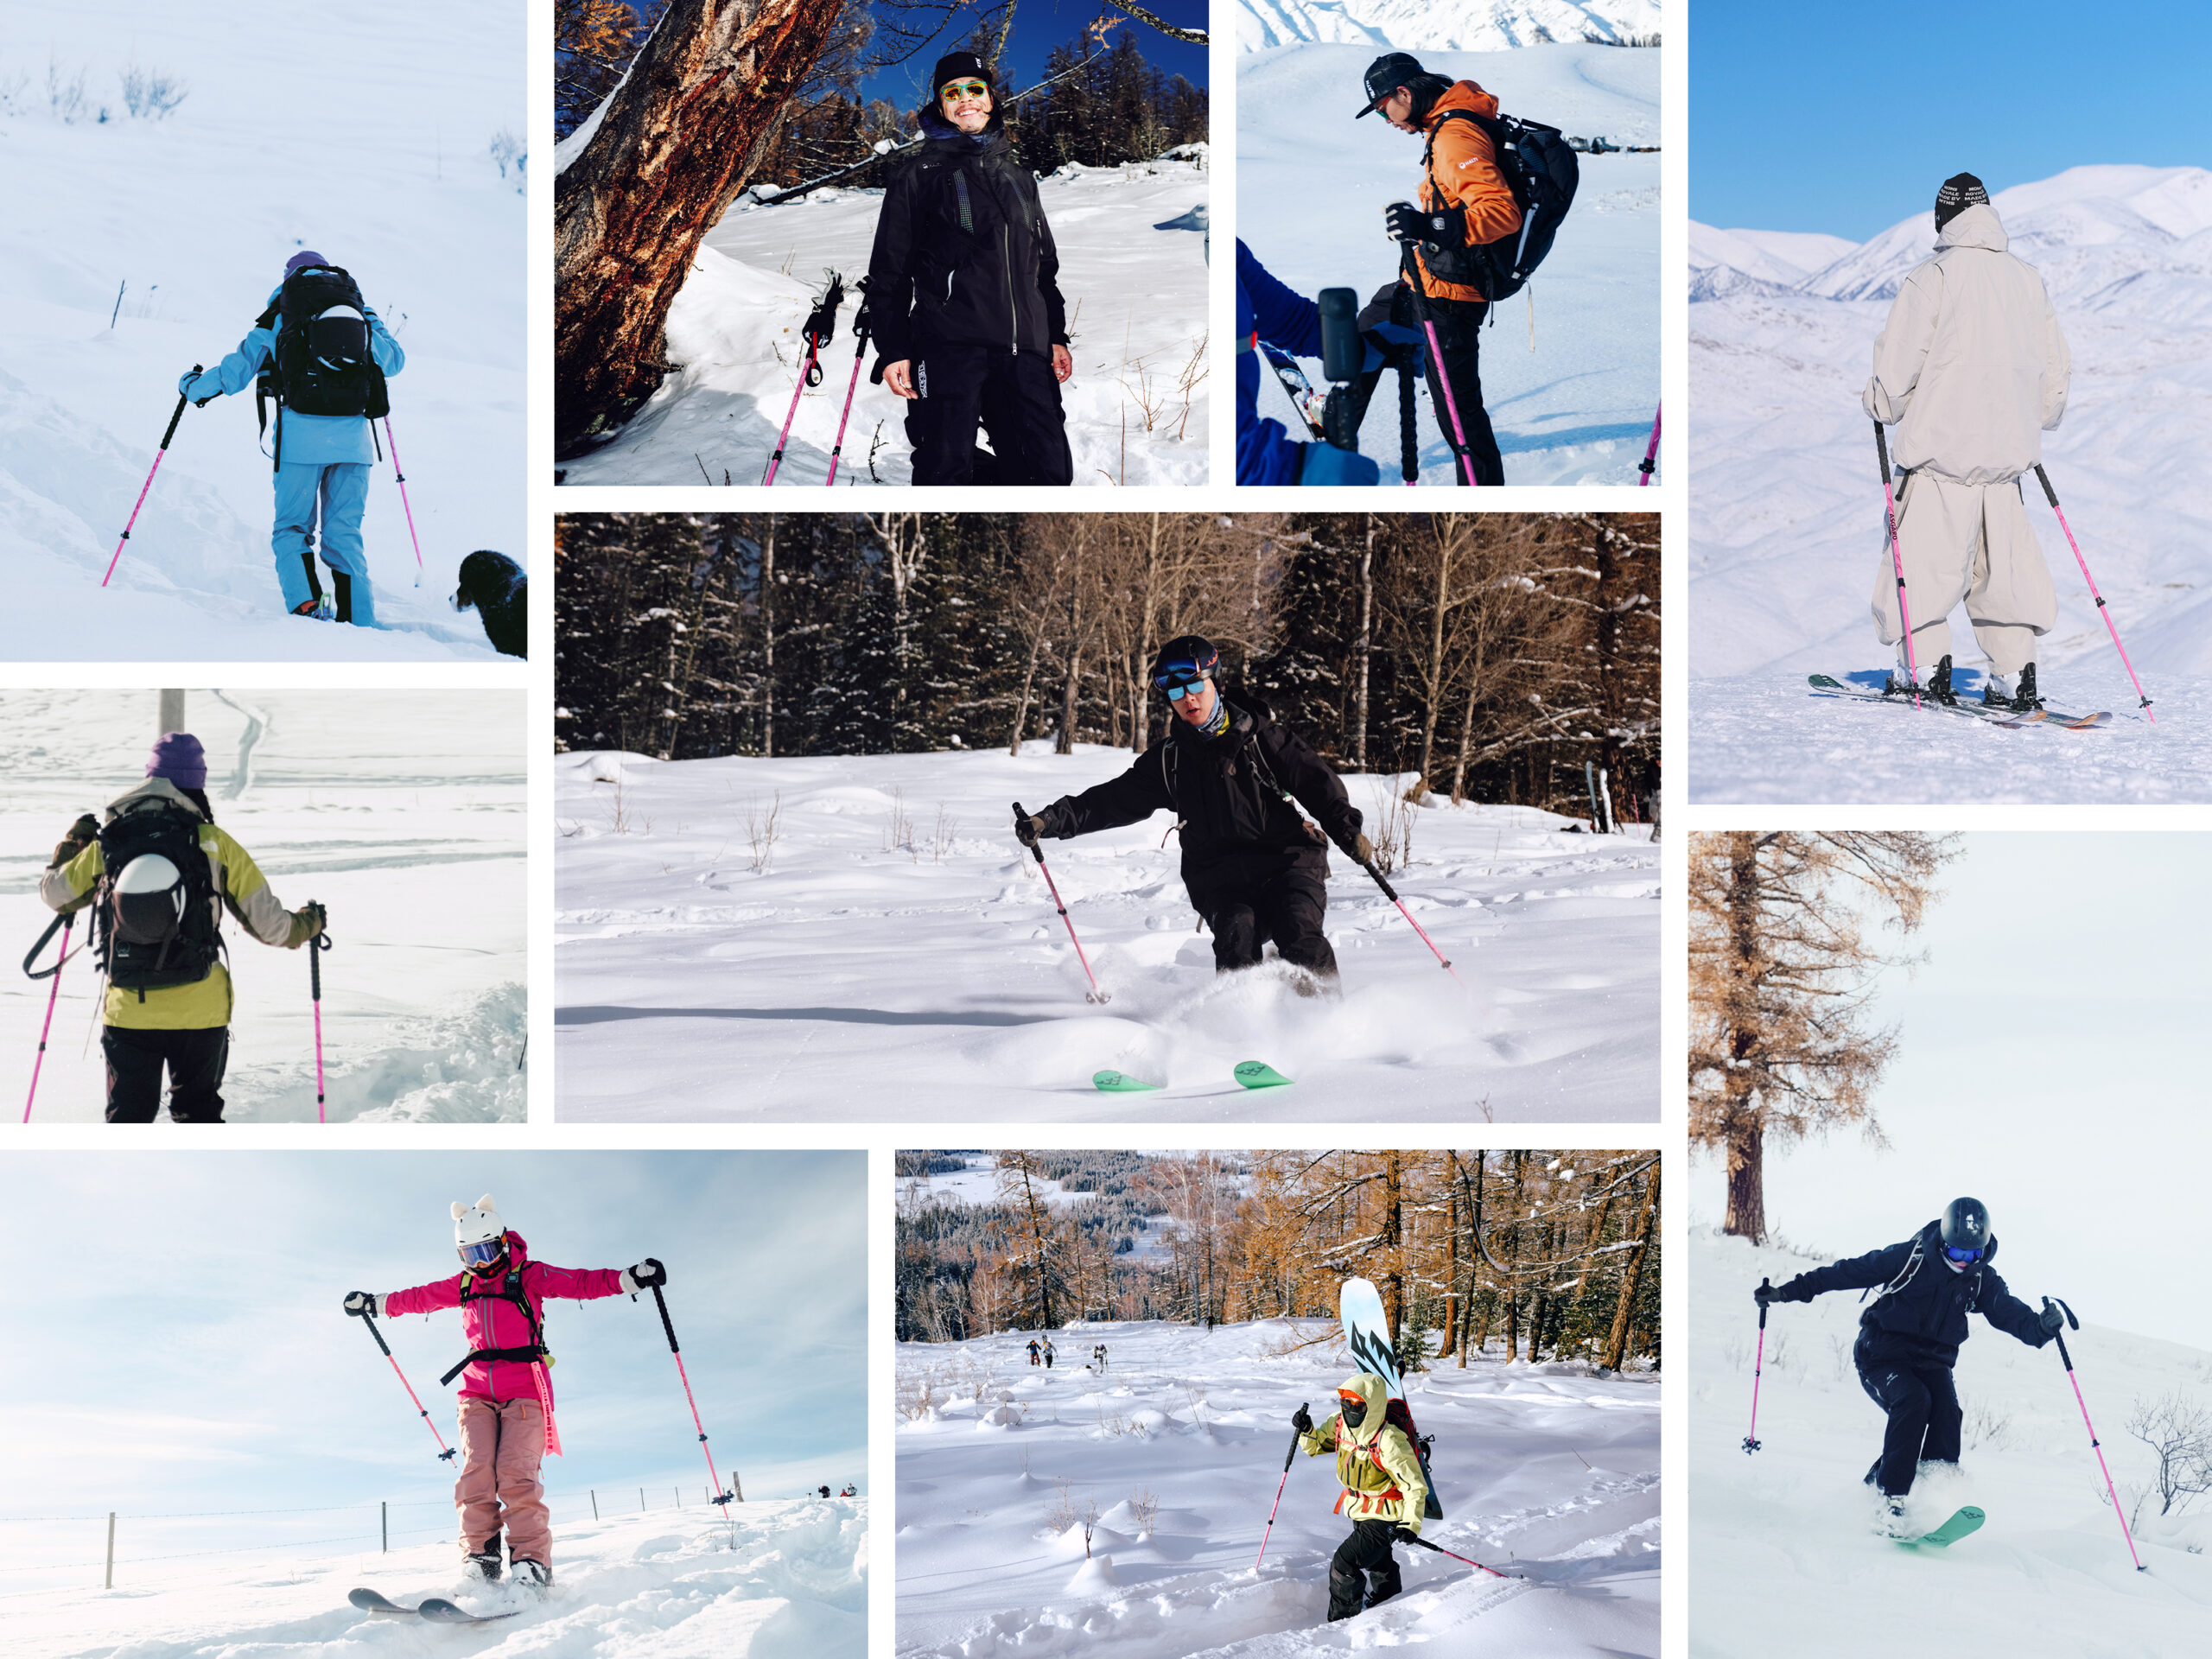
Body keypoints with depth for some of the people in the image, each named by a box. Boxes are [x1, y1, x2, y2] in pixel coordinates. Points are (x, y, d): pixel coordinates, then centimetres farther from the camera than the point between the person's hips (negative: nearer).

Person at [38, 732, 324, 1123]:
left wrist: (74, 842, 32)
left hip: (128, 1013, 1)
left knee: (127, 1119, 13)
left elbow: (54, 894, 15)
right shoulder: (213, 844, -7)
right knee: (198, 1115, 18)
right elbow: (268, 923, -3)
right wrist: (306, 924, 19)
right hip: (200, 1013, -1)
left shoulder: (107, 845, -3)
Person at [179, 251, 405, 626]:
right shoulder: (359, 311, 14)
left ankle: (305, 603, -17)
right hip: (354, 437, 2)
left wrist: (195, 387, 29)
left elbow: (239, 367, 11)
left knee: (292, 528, 6)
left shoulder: (281, 316, 7)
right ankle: (360, 623, 2)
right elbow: (395, 361, 27)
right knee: (345, 533, 9)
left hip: (301, 433, -2)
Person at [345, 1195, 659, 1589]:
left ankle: (531, 1564, -21)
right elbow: (420, 1297, 32)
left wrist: (630, 1278, -20)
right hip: (478, 1392, 4)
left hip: (524, 1391, -4)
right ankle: (479, 1558, -15)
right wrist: (375, 1304, 40)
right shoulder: (463, 1285, 17)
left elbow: (582, 1283, -6)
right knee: (477, 1471, -14)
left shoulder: (529, 1276, 3)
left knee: (516, 1474, -19)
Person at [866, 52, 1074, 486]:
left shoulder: (1018, 176, 23)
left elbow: (1045, 264, 27)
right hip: (948, 344, -4)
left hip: (1025, 351, 4)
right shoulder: (919, 176, 9)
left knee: (1050, 469, -3)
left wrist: (1057, 336, 18)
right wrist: (893, 350, -4)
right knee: (947, 470, -10)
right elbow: (890, 271, 5)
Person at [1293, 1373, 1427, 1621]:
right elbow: (1316, 1445, 6)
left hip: (1385, 1519, -8)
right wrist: (1306, 1430, -16)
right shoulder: (1340, 1425, -12)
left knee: (1344, 1563, -15)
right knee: (1377, 1562, 30)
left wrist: (1412, 1524, -35)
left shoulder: (1389, 1443, -33)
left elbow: (1415, 1485, -26)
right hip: (1360, 1511, 8)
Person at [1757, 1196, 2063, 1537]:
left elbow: (2011, 1313, -11)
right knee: (1914, 1401, -30)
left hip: (1932, 1362, 4)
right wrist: (1789, 1291, -11)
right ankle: (1889, 1502, -31)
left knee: (1947, 1412, -23)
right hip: (1883, 1357, -4)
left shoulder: (1982, 1281, -1)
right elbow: (1850, 1271, -10)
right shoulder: (1909, 1258, -14)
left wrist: (2041, 1326, -36)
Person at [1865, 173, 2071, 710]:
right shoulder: (2027, 279, 11)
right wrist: (2034, 421, 32)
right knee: (2002, 557, 9)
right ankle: (2015, 673, 5)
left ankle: (1927, 663, -5)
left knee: (1922, 550, 1)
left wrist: (1882, 403, 9)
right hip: (2007, 447, 5)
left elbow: (1900, 360, -10)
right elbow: (2055, 364, 17)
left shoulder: (1933, 276, -7)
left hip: (1943, 439, -5)